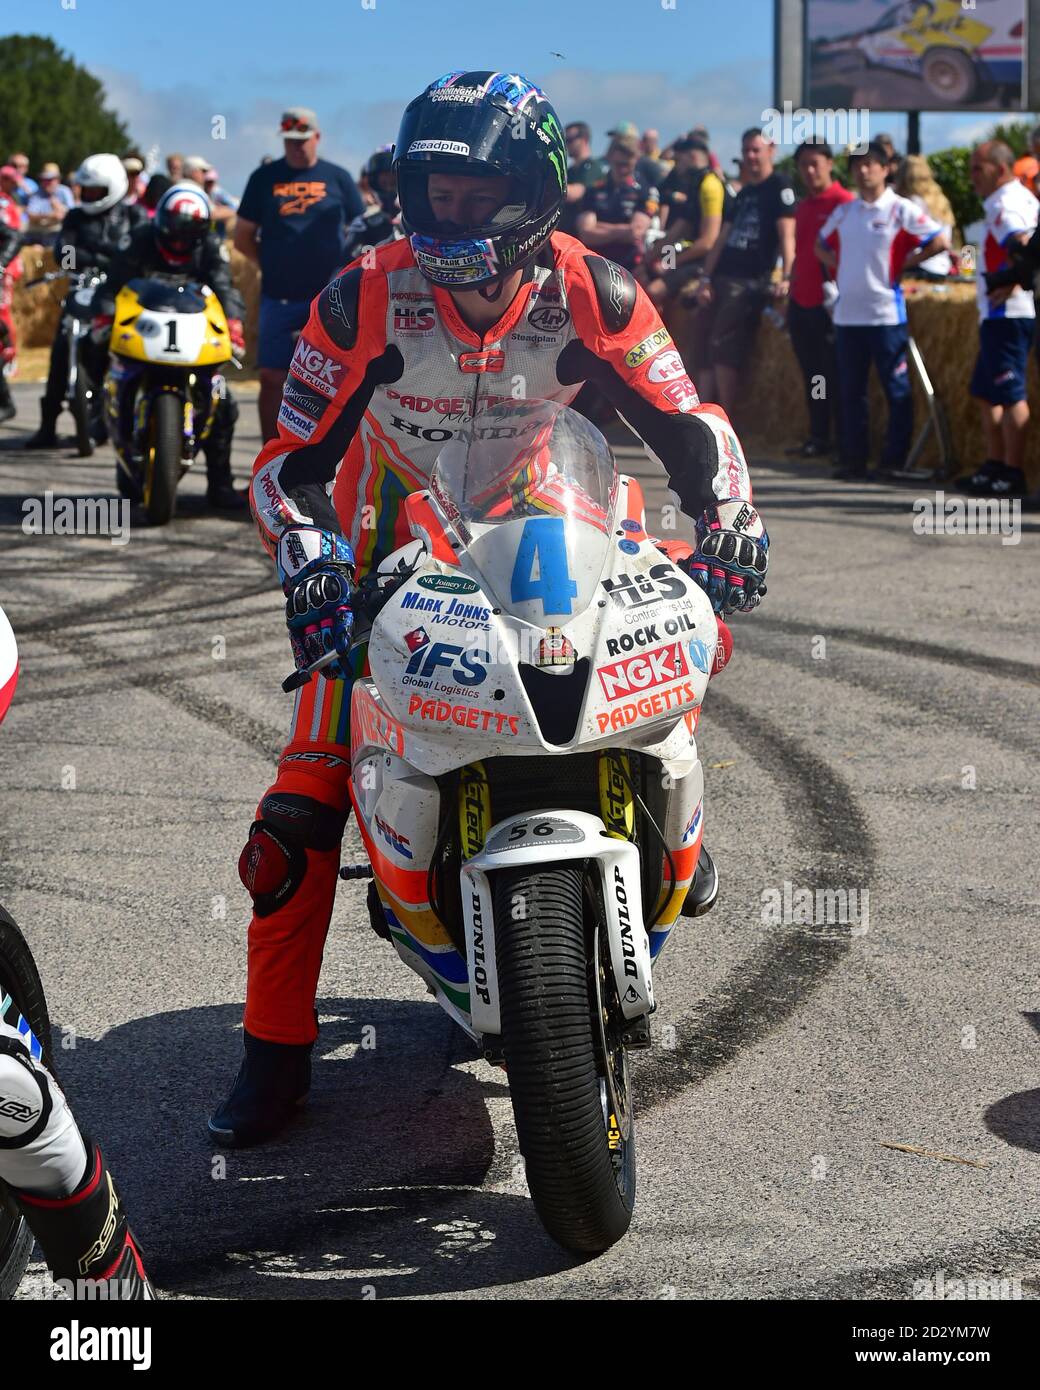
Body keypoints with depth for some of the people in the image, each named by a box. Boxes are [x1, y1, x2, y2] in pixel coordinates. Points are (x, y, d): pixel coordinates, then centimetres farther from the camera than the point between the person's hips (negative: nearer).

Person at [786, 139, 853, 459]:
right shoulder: (803, 206, 16)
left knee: (832, 375, -3)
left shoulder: (843, 202, -8)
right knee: (812, 374, 10)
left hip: (828, 302, -7)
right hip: (802, 301, 7)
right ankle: (817, 438, 15)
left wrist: (837, 289, -17)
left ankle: (833, 440, 1)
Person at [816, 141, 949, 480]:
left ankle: (895, 461, 2)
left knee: (896, 389, -2)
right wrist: (837, 264, 9)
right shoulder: (843, 211, 12)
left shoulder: (901, 210, -4)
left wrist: (904, 264, -7)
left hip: (885, 312, -6)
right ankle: (853, 459, 16)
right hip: (847, 313, 6)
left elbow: (940, 241, -8)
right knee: (851, 391, 9)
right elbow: (822, 245, 27)